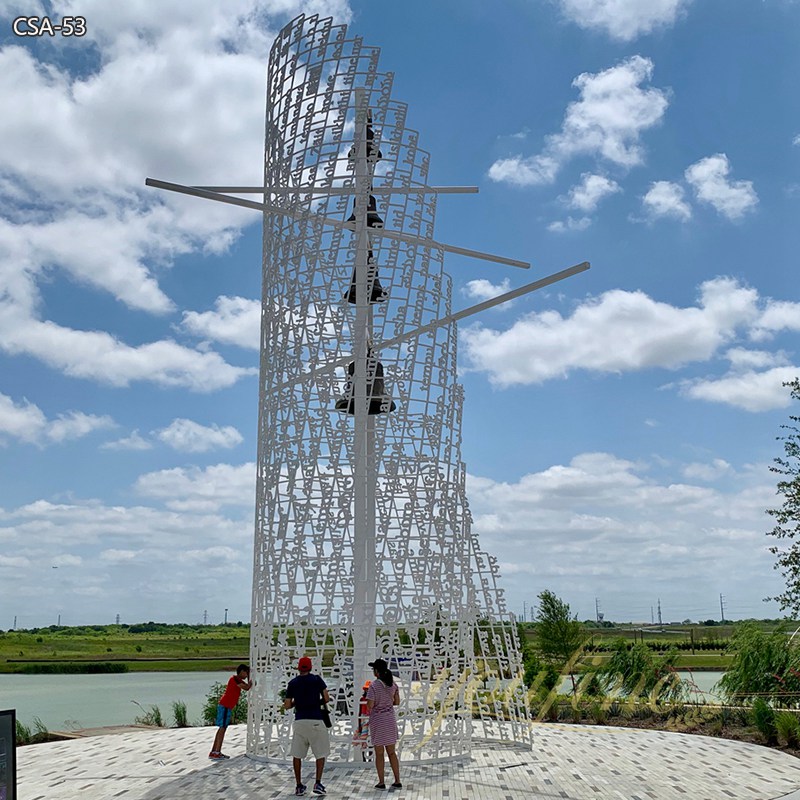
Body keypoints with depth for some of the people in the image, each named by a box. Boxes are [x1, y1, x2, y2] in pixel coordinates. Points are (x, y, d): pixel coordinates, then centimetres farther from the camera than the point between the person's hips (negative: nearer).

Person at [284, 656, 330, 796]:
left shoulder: (292, 683, 6)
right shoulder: (317, 679, 0)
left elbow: (287, 706, 7)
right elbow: (326, 699, -1)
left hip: (299, 721, 2)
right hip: (316, 721, -2)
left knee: (297, 755, 12)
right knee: (321, 753, 9)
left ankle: (299, 786, 12)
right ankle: (318, 783, -1)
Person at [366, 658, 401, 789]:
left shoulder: (374, 685, -17)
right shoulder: (393, 684, -1)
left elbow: (369, 705, -19)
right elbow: (397, 702, 5)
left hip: (377, 720, -5)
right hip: (390, 719, 5)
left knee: (379, 753, 8)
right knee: (391, 752, 14)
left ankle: (381, 782, 11)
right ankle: (397, 781, 13)